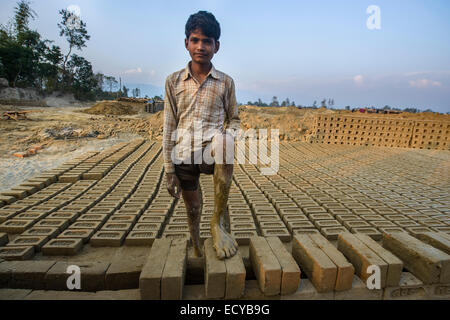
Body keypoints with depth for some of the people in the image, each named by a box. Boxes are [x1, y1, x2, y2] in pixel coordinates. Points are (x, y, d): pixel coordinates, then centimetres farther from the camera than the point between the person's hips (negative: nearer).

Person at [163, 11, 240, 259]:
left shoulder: (225, 82, 6)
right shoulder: (173, 81, 7)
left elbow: (234, 119, 15)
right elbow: (169, 128, 6)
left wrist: (229, 136, -11)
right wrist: (169, 171, 3)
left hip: (211, 153, -1)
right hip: (184, 157, 2)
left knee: (222, 142, -37)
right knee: (193, 210, 11)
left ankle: (218, 223, -23)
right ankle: (197, 254, 40)